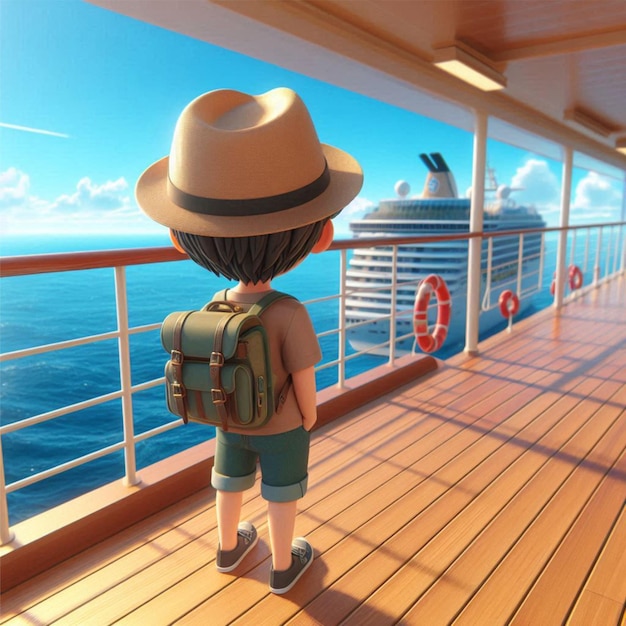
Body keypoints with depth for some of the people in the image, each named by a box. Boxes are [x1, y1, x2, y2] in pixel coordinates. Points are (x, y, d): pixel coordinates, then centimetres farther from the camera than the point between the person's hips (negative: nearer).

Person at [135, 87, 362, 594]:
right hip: (282, 427, -4)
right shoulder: (290, 315, -30)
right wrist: (309, 418, -2)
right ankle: (283, 566, 38)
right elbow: (304, 380, -21)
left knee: (230, 485, 25)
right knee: (281, 497, 17)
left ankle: (229, 547, 48)